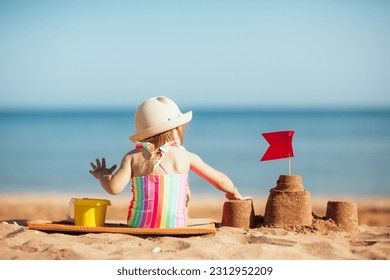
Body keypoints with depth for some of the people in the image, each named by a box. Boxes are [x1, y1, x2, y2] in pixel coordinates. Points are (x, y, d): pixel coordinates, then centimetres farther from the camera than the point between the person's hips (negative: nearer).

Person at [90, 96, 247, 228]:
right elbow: (220, 181, 11)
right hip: (175, 226, -2)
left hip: (139, 225, 3)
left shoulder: (133, 157, 0)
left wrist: (102, 175, 12)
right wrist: (234, 193, 33)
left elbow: (114, 188, -11)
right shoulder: (186, 157, 2)